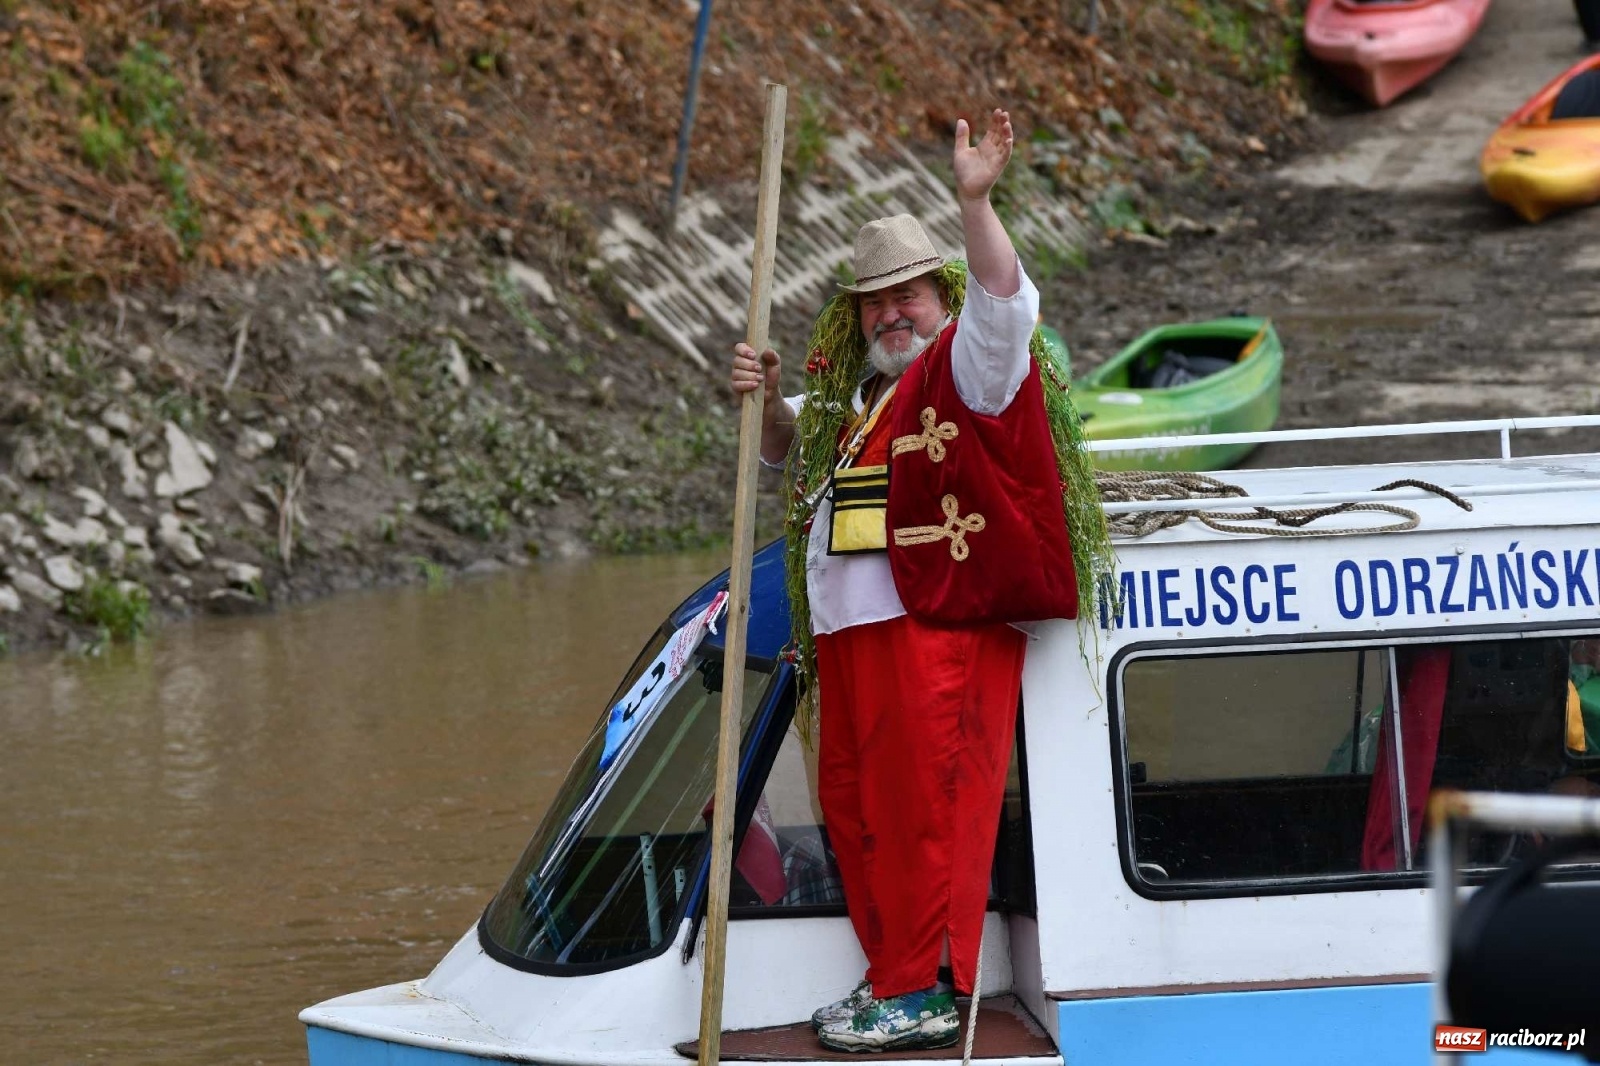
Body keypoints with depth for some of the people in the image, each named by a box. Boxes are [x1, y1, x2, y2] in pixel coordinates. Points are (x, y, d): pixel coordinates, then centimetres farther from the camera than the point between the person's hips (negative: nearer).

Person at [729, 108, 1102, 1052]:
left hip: (939, 633, -10)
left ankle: (923, 992, -9)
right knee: (854, 803, 12)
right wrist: (769, 401, 15)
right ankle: (893, 975, 20)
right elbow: (789, 450, 37)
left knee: (926, 804, -11)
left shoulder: (965, 369, -2)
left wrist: (977, 202, -34)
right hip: (850, 634, 10)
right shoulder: (851, 393, 24)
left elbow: (1003, 301, -21)